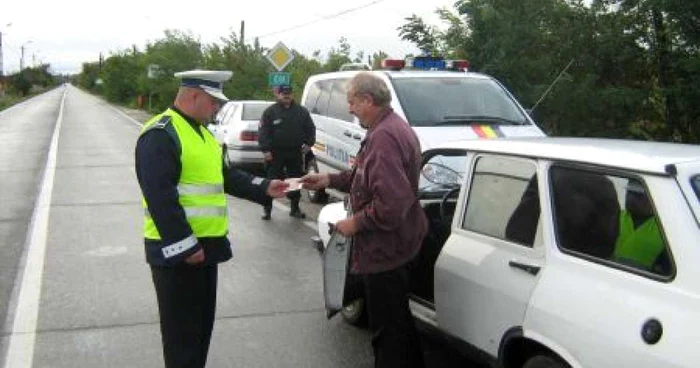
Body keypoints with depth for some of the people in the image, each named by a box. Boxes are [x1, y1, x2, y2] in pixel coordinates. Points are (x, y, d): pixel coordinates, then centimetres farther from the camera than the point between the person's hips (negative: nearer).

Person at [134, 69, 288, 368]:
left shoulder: (201, 131, 14)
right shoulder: (160, 134, -18)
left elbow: (223, 175, 20)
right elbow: (160, 197, -25)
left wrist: (264, 188, 9)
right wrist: (185, 245, -25)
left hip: (205, 244, 10)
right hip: (177, 251, -10)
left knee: (203, 322, 19)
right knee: (182, 329, 2)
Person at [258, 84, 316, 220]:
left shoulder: (301, 111, 7)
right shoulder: (270, 112, -1)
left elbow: (310, 128, 13)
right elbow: (263, 132, -6)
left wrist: (309, 143, 1)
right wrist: (266, 149, -14)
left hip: (295, 153, 3)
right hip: (275, 153, -3)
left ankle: (295, 208, 22)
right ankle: (267, 209, 8)